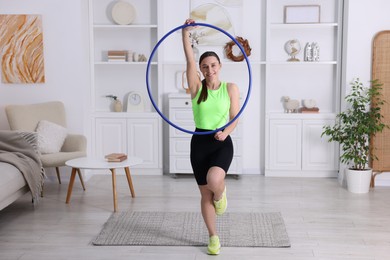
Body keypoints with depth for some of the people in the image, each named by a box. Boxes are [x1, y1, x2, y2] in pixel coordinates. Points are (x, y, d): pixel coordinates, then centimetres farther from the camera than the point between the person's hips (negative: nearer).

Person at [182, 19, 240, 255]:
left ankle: (221, 194, 8)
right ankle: (214, 238, 24)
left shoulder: (230, 88, -1)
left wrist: (225, 132, -20)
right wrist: (186, 33, -22)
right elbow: (190, 61, -12)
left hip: (222, 143, -2)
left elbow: (235, 118, -1)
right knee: (205, 193, 7)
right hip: (199, 142, 2)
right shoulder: (197, 87, 0)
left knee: (214, 180, -31)